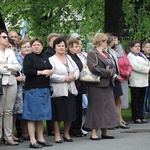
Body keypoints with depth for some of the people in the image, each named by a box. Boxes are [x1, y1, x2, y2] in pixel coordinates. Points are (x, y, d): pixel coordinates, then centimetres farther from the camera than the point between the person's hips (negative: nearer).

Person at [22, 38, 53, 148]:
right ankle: (33, 141, -3)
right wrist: (40, 72, -14)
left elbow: (50, 68, 24)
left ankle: (41, 139, 17)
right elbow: (26, 71, -15)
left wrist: (50, 71, 1)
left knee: (41, 115, 10)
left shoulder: (45, 57, 16)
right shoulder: (29, 57, -3)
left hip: (45, 89, 6)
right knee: (33, 114, -5)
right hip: (33, 89, -6)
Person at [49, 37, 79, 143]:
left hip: (70, 90, 6)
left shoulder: (69, 58, 15)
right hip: (58, 91, -6)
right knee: (58, 114, -1)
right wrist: (64, 78, -16)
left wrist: (74, 76, -6)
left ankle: (67, 134, 22)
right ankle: (57, 135, 10)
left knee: (70, 114, 8)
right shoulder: (52, 60, -5)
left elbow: (77, 69, 16)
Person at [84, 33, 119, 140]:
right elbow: (94, 68, -19)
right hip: (97, 85, -8)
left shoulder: (106, 54, 18)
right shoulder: (92, 54, -7)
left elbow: (113, 67, 14)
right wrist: (107, 72, -12)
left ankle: (105, 132, 14)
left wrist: (111, 72, -8)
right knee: (97, 108, -6)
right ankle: (94, 132, -2)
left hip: (108, 85, 8)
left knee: (107, 108, 8)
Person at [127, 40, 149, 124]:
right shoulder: (130, 56, -7)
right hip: (136, 82, -8)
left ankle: (141, 117, 14)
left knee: (141, 100, 10)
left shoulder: (142, 55, 20)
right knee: (135, 100, -1)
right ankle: (136, 118, 3)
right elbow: (136, 66, -19)